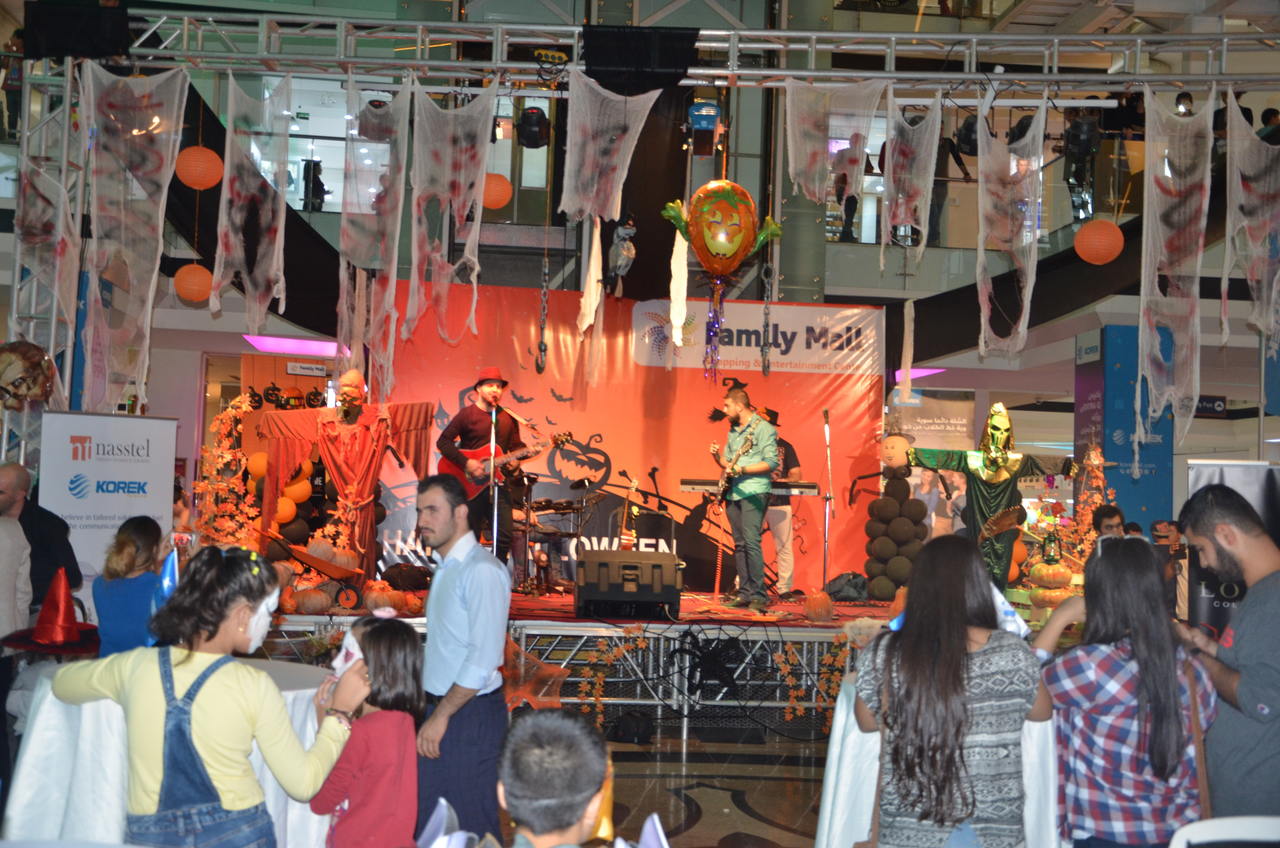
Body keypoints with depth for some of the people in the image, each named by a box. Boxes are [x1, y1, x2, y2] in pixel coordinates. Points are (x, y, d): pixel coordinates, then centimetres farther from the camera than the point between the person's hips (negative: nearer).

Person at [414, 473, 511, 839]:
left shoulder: (481, 571, -16)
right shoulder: (446, 568, 13)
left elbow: (484, 659, -22)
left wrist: (441, 716, -18)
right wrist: (432, 712, 13)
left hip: (471, 715, -9)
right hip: (439, 710, 9)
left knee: (471, 828, 1)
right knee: (427, 821, 14)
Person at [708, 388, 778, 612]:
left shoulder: (764, 429, -5)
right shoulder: (733, 431, 19)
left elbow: (771, 463, -12)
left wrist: (741, 469, -19)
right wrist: (717, 457, 3)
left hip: (753, 492, -8)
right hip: (733, 492, 8)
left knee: (751, 542, -15)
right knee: (739, 544, 7)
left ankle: (758, 595, -13)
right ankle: (744, 593, 11)